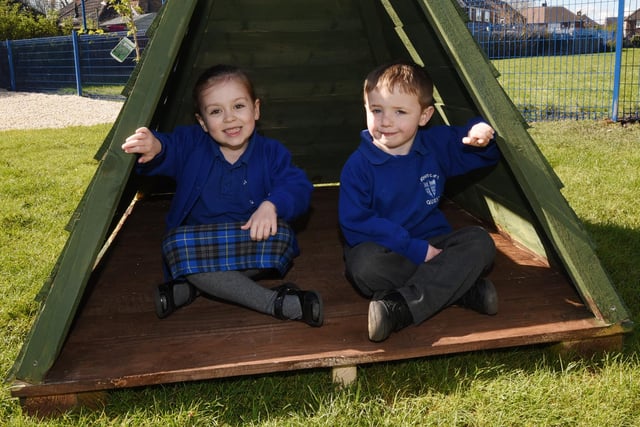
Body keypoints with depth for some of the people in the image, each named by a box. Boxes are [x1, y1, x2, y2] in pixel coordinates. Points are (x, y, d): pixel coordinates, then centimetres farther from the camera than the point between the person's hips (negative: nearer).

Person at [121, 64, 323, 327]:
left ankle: (192, 288, -23)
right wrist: (154, 148, -44)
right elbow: (169, 150, -18)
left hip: (249, 243, 0)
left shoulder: (271, 153, -1)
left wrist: (271, 205, -33)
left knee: (280, 234, -31)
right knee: (175, 244, -33)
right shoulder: (191, 143, -1)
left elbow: (298, 188, -12)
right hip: (196, 244, 1)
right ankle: (274, 302, -28)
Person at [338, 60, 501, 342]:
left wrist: (481, 134, -13)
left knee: (479, 242, -21)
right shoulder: (358, 166, -11)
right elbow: (355, 224, -18)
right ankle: (459, 287, -28)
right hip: (385, 252, -4)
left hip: (432, 244, 4)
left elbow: (474, 149, 16)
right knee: (363, 263, -36)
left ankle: (400, 307, -35)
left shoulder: (437, 145, 2)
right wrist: (415, 249, -24)